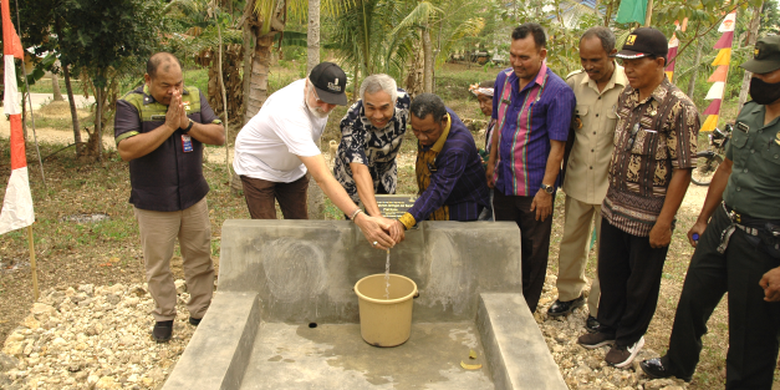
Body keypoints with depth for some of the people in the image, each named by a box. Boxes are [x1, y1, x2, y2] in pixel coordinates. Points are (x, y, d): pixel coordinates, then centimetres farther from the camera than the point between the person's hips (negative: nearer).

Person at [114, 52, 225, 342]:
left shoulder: (194, 96, 0)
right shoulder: (130, 104, -12)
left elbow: (218, 136, -5)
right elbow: (126, 150, -24)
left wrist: (187, 123, -21)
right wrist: (169, 126, -26)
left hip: (193, 197, 3)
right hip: (153, 203, -3)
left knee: (200, 258, 13)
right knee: (158, 264, 10)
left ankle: (200, 312, 30)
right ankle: (164, 316, 30)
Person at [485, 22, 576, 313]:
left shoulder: (557, 91, -16)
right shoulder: (504, 79, 4)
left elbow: (557, 145, -15)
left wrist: (546, 189, -16)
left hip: (533, 189, -6)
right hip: (503, 183, 6)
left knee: (533, 251, 9)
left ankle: (526, 312, 25)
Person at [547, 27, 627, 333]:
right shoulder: (573, 83, -2)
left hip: (611, 185, -4)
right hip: (578, 180, 4)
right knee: (571, 240, 18)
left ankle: (599, 309, 27)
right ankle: (569, 293, 39)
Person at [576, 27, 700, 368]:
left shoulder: (678, 108, -17)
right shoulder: (626, 97, 4)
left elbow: (682, 170, -17)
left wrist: (664, 222, -18)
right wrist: (612, 193, 12)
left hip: (649, 216, -6)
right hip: (615, 206, 6)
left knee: (641, 283, 11)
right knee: (610, 273, 18)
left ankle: (630, 338, 31)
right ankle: (608, 327, 38)